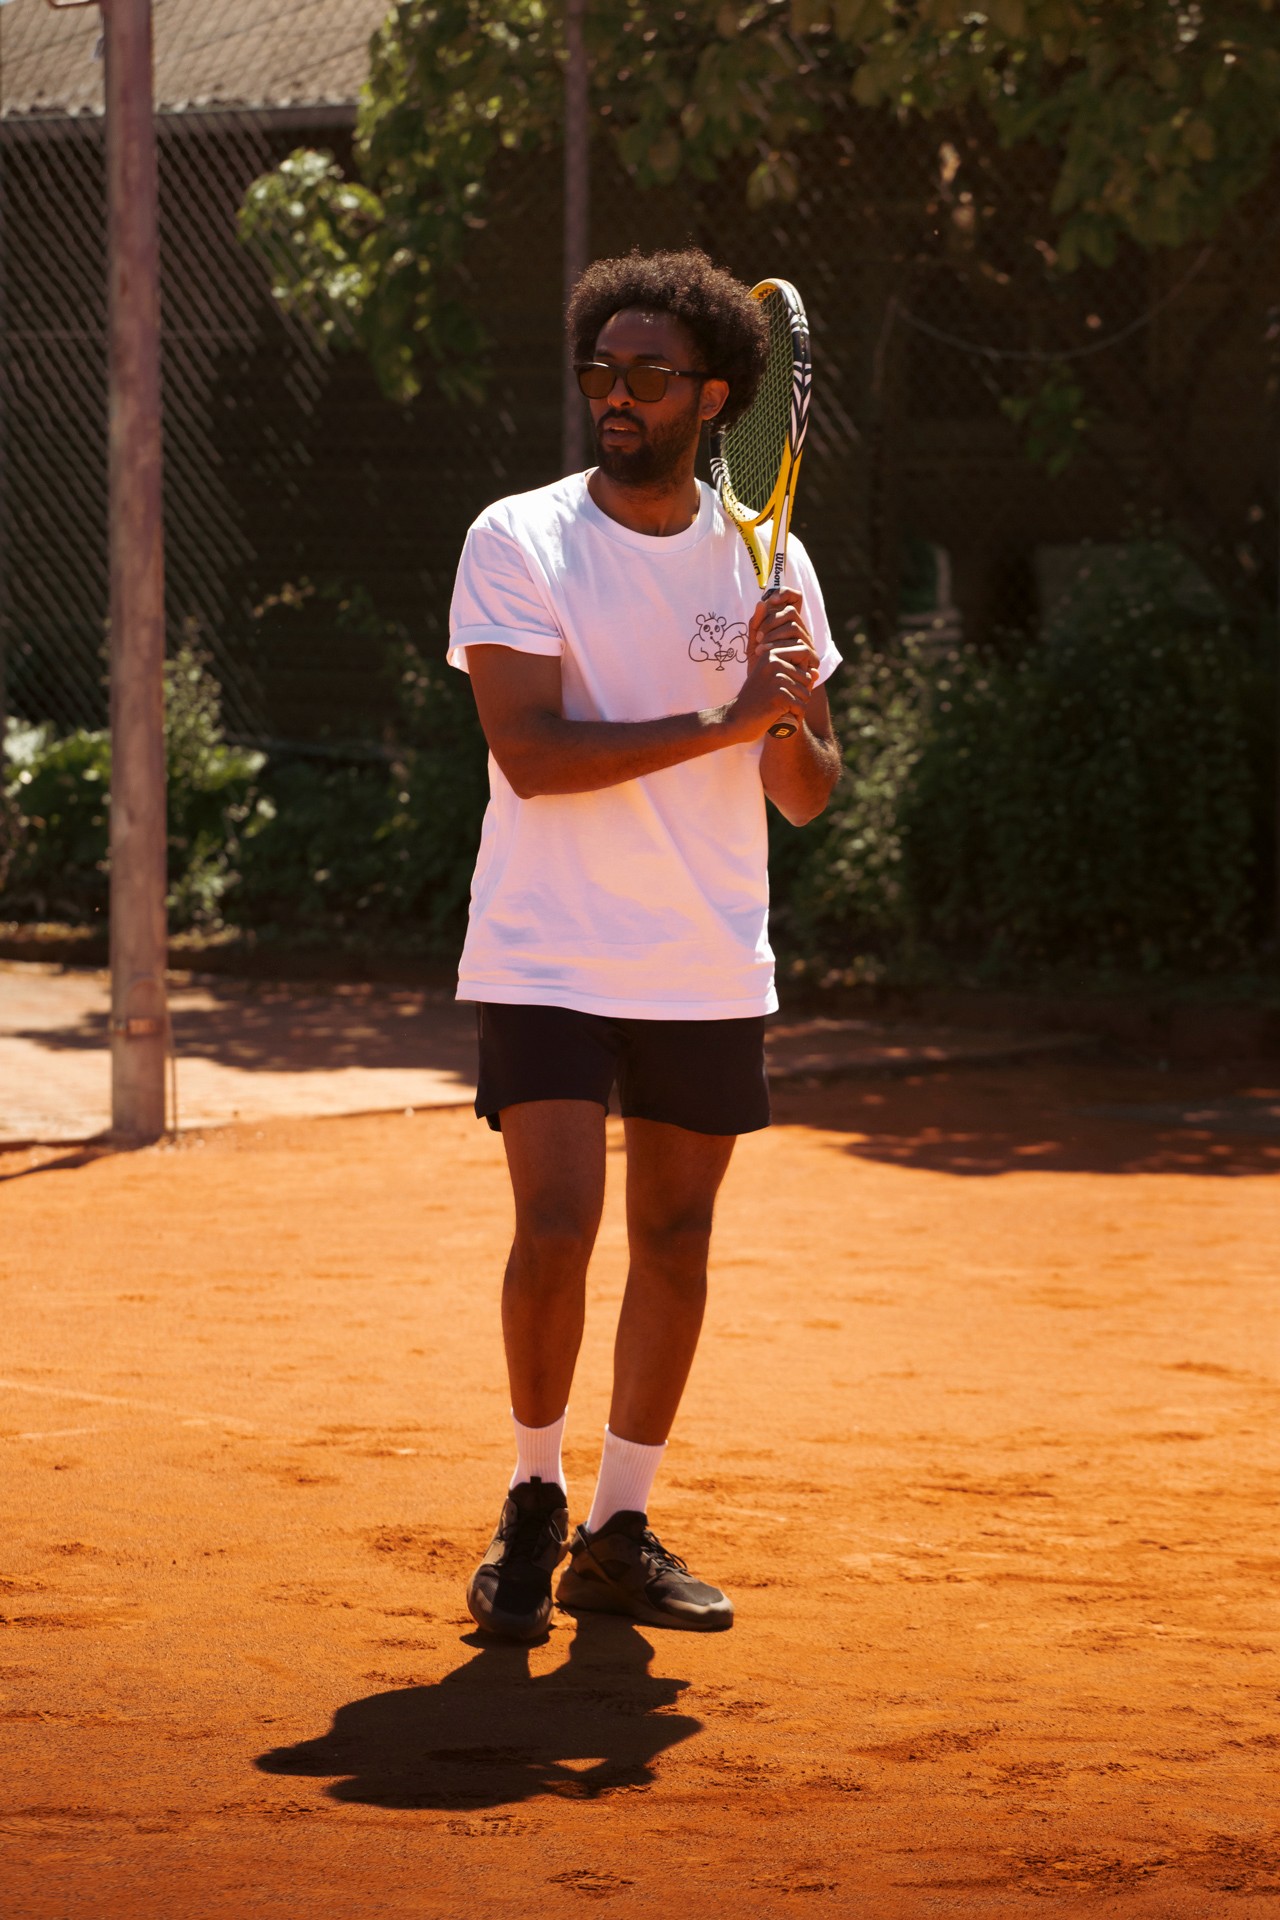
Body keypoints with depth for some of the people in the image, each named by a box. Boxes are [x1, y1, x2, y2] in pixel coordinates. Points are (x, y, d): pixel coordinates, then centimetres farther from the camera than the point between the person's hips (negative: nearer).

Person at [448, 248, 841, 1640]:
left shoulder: (767, 561, 5)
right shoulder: (518, 542, -6)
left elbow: (806, 797, 5)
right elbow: (532, 754, -17)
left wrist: (792, 717, -17)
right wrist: (724, 720, -22)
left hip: (711, 971, 4)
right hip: (548, 960, -4)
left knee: (676, 1240, 7)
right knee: (554, 1233, -12)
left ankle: (618, 1536, 19)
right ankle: (533, 1502, 10)